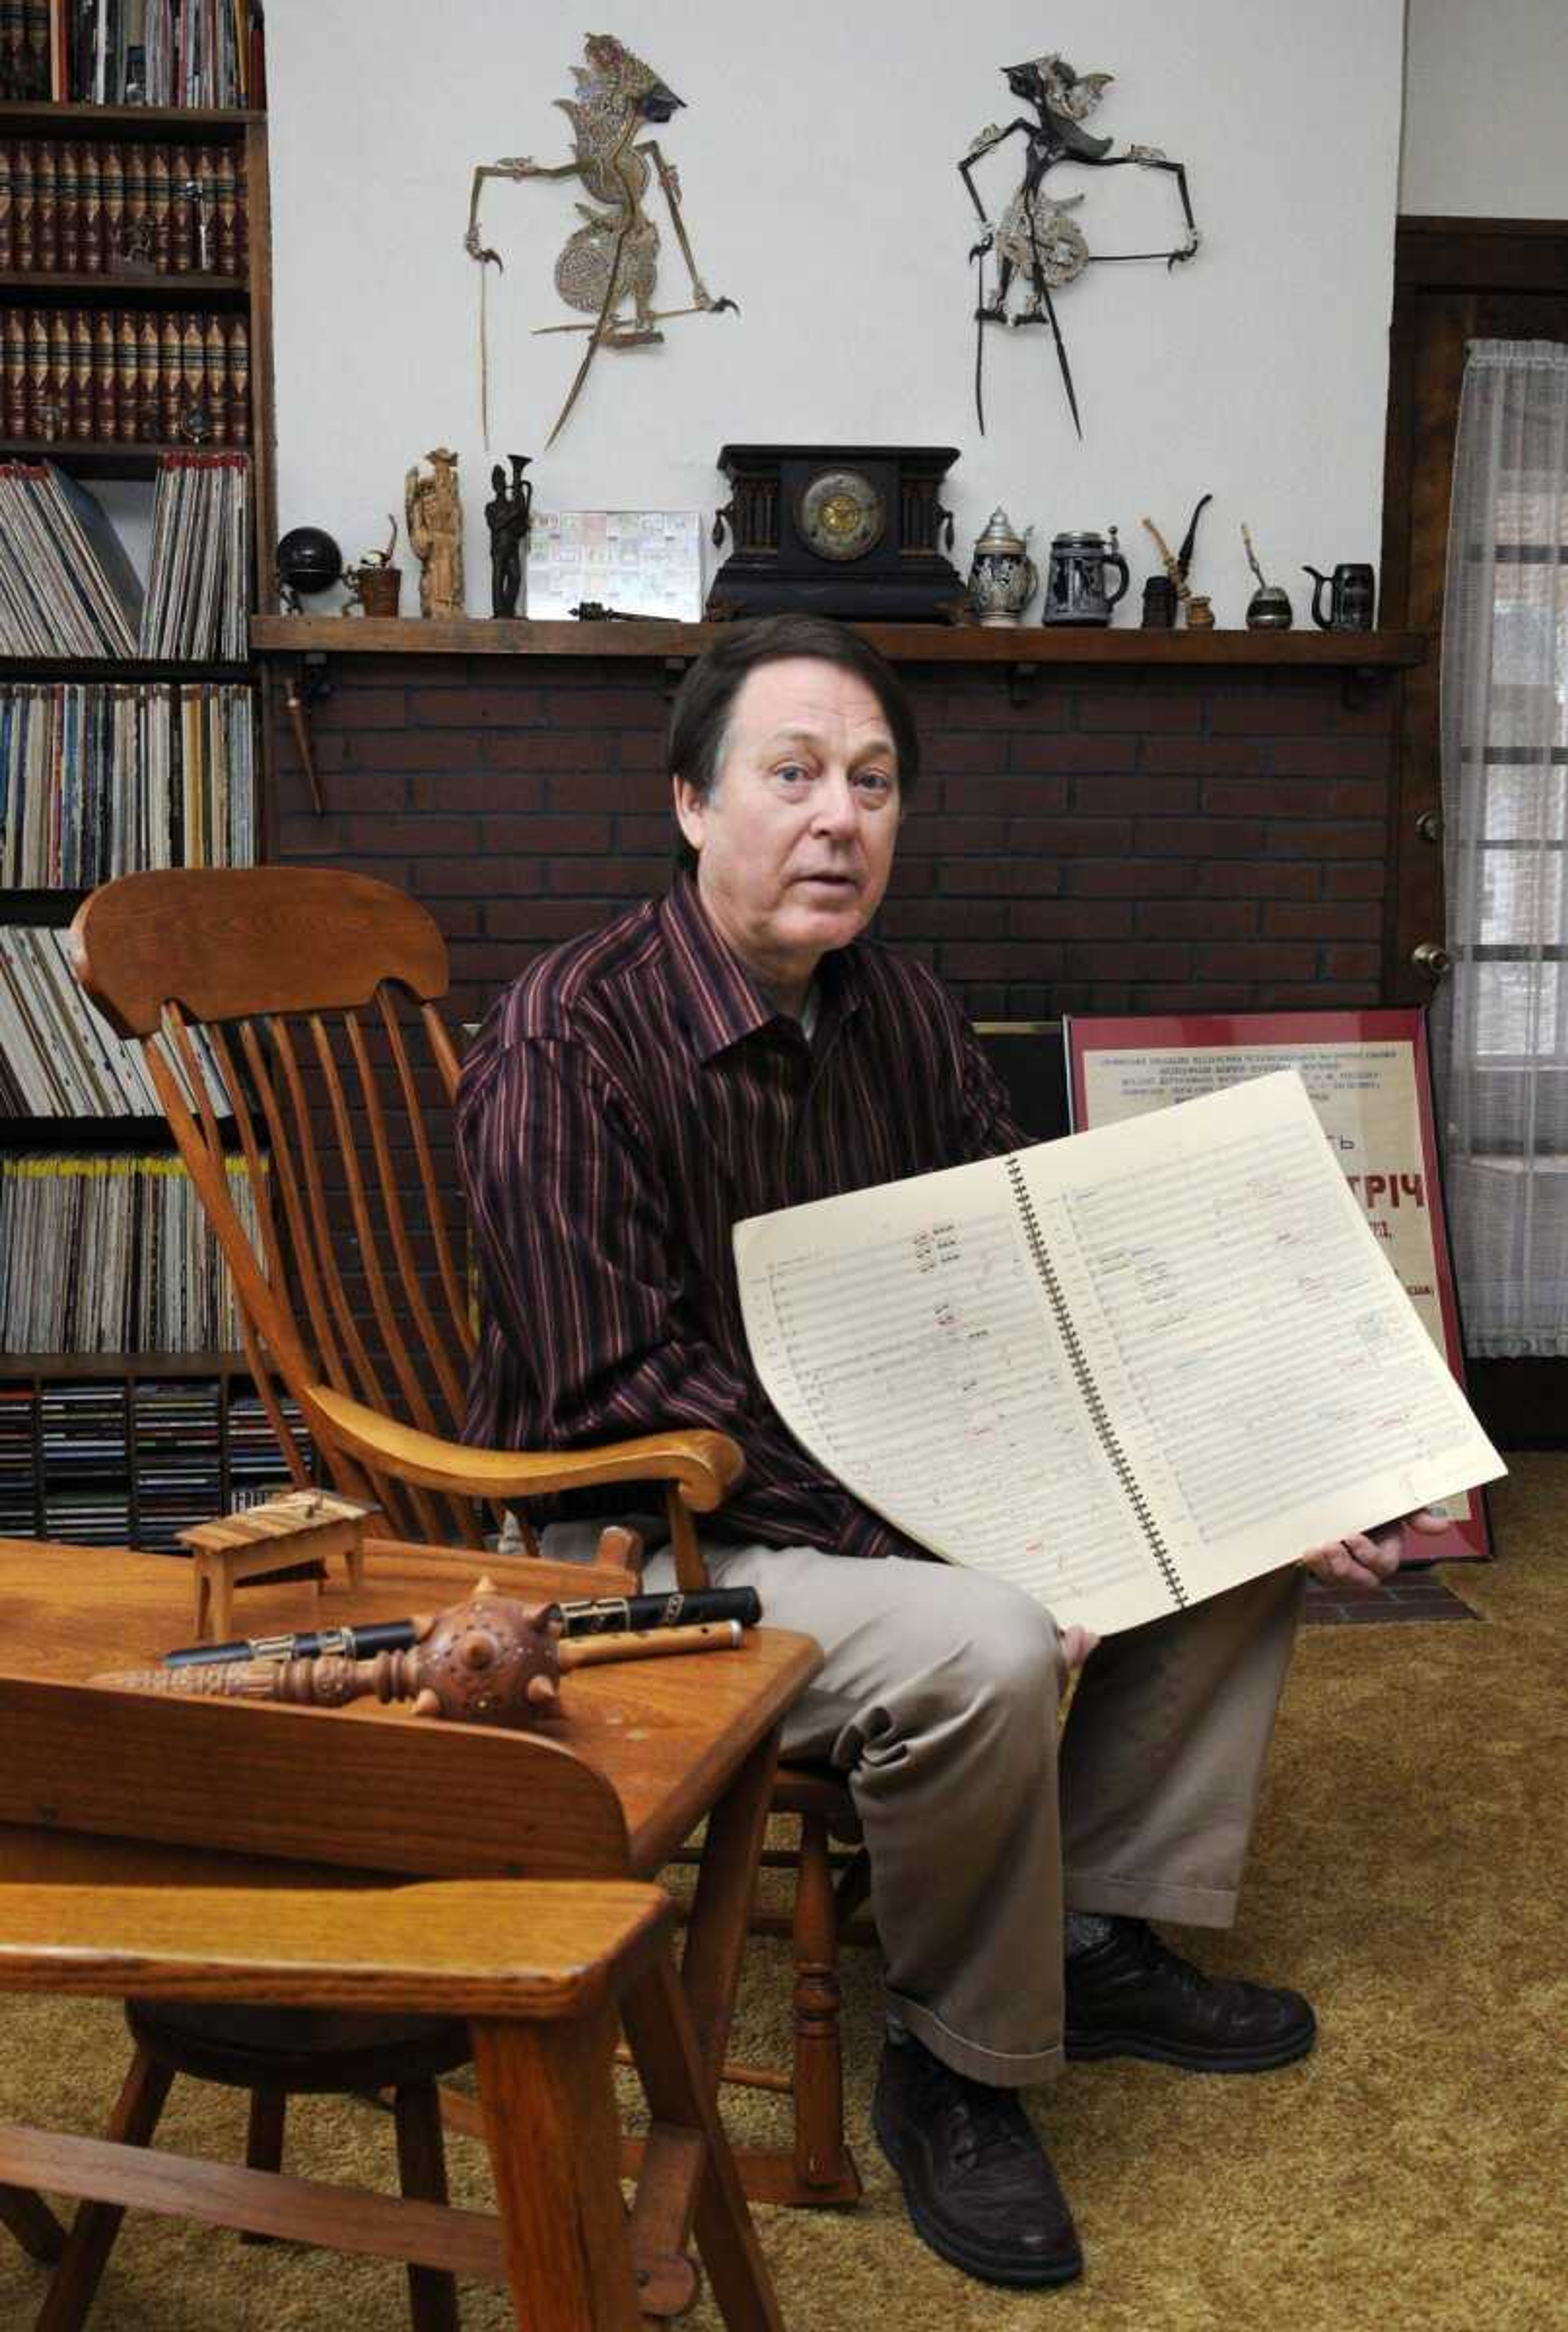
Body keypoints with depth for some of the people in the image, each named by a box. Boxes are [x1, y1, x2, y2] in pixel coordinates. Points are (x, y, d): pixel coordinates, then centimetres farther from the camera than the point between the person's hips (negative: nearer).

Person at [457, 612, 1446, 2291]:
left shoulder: (898, 1008, 3)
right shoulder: (568, 1048, -20)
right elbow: (630, 1398, -24)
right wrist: (938, 1532, -28)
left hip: (887, 1479, 8)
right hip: (645, 1546, -8)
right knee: (982, 1648, -33)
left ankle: (1099, 1939, 13)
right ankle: (953, 2068, -4)